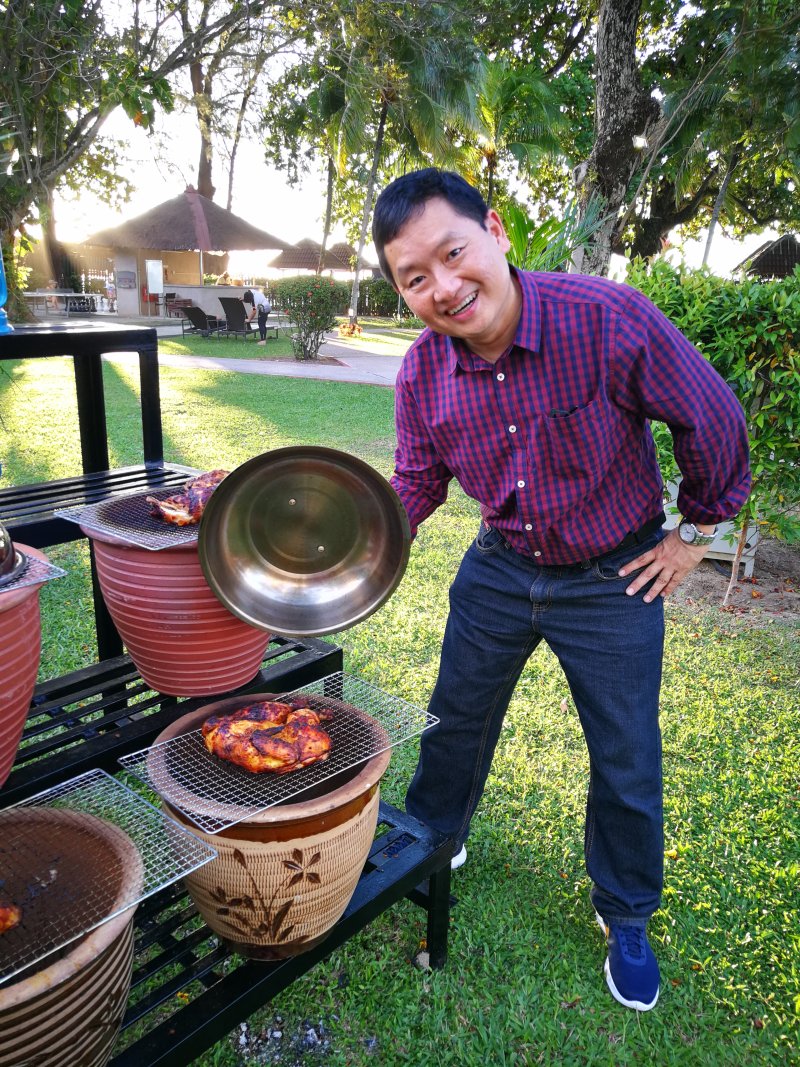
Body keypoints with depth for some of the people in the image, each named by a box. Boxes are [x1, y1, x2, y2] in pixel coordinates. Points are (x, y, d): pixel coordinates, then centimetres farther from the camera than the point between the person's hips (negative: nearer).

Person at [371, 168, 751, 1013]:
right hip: (499, 568, 4)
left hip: (614, 577, -3)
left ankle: (626, 919, 38)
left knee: (627, 761, 11)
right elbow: (417, 483, 1)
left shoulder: (611, 318, -28)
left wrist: (696, 531, -4)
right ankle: (431, 840, 49)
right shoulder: (422, 371, -13)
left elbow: (714, 420, -14)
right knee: (456, 718, 19)